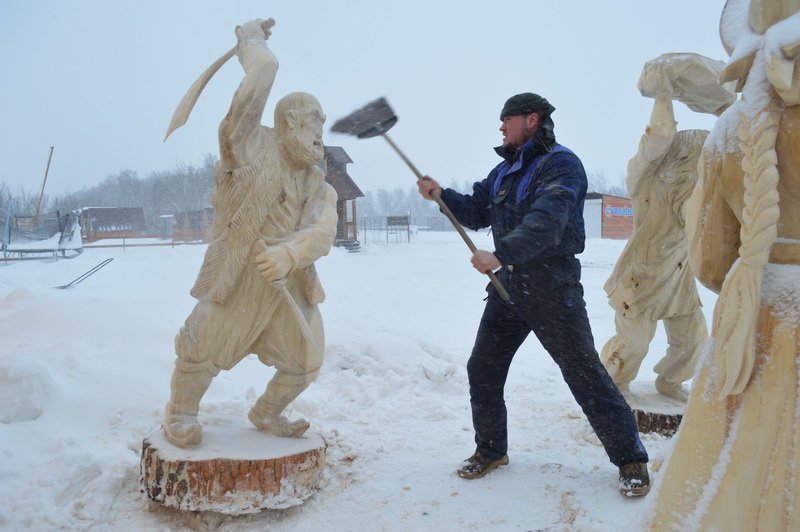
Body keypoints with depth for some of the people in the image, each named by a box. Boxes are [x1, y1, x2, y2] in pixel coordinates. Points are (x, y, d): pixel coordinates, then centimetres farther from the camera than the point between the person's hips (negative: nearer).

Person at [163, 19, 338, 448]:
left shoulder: (319, 187, 4)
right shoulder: (251, 146, -8)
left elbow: (321, 232, -17)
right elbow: (264, 71, -14)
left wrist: (289, 254, -36)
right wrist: (251, 37, 3)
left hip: (291, 284, 5)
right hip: (237, 278, -4)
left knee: (304, 363, 9)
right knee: (201, 351, -3)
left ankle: (266, 413, 37)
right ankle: (180, 412, 29)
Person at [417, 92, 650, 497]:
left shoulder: (561, 164, -12)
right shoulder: (505, 170, 14)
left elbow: (545, 222, -27)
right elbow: (477, 212, 18)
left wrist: (500, 255, -38)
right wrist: (442, 195, 2)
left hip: (553, 285, -8)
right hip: (509, 283, 8)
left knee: (584, 372, -2)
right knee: (482, 369, 9)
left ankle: (631, 459, 14)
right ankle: (490, 450, 27)